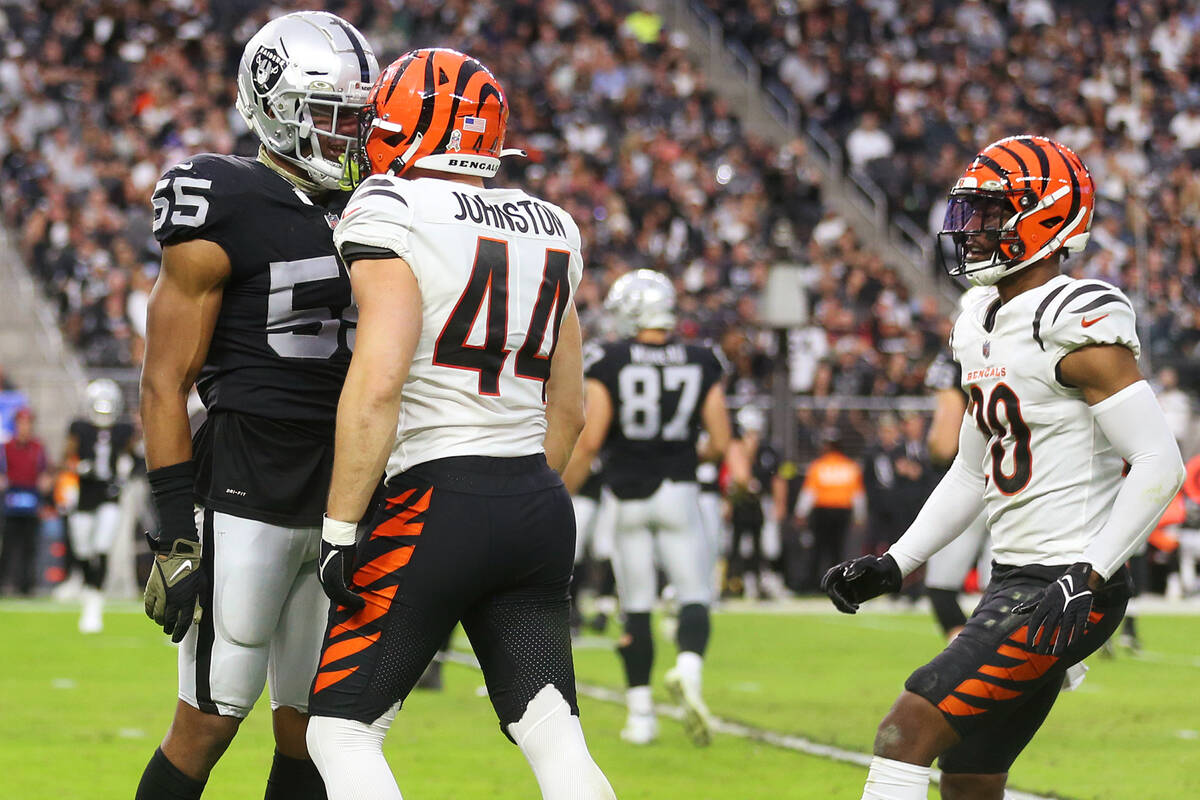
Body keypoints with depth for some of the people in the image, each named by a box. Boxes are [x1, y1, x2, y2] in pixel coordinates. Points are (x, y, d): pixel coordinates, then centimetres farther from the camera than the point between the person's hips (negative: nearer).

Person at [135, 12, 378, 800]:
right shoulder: (224, 215, -10)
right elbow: (165, 386, -10)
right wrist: (176, 535, -16)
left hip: (342, 500, 7)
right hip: (246, 498, -7)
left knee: (313, 727, 8)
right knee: (209, 721, -5)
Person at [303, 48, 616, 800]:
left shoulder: (392, 217, -8)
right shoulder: (550, 230, 14)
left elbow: (378, 382, -18)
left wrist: (341, 530, -15)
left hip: (437, 507, -7)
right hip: (542, 506, 7)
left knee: (341, 731, 2)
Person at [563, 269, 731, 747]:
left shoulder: (610, 364, -6)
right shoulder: (699, 365, 1)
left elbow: (589, 441, -9)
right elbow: (720, 442, 0)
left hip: (628, 497, 0)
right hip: (679, 493, 0)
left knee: (636, 608, 8)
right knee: (695, 596, 5)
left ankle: (641, 716, 10)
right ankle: (688, 670, -26)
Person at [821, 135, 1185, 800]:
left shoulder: (1078, 326, -15)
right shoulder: (982, 328, 14)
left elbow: (1160, 466, -20)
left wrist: (1086, 577, -25)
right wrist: (894, 564, 17)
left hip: (1067, 589, -10)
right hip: (1013, 581, 10)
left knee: (907, 732, -16)